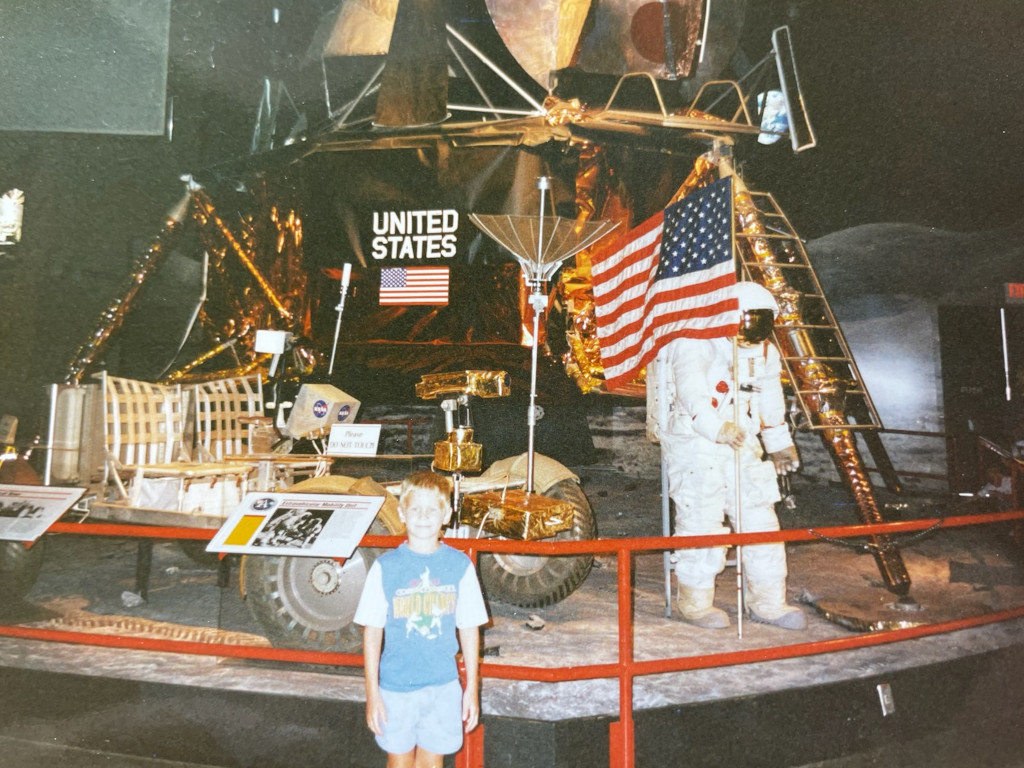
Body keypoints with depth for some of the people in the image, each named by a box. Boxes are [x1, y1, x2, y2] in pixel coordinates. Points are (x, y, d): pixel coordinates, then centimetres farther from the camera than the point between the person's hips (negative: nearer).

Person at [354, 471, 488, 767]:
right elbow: (372, 632, -5)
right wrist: (372, 692, -4)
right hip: (396, 685, -1)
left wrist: (472, 687, 2)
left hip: (443, 686, 1)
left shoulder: (461, 566, -8)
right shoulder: (385, 567, -11)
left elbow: (469, 629, 0)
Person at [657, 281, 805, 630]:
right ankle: (696, 602, 11)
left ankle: (767, 601, 20)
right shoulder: (695, 343, -11)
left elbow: (771, 402, 27)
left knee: (760, 517, 6)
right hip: (694, 443, -7)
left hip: (741, 444, 7)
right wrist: (717, 427, -43)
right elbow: (691, 390, -28)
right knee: (702, 522, -6)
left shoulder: (765, 352, 14)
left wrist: (780, 445, 30)